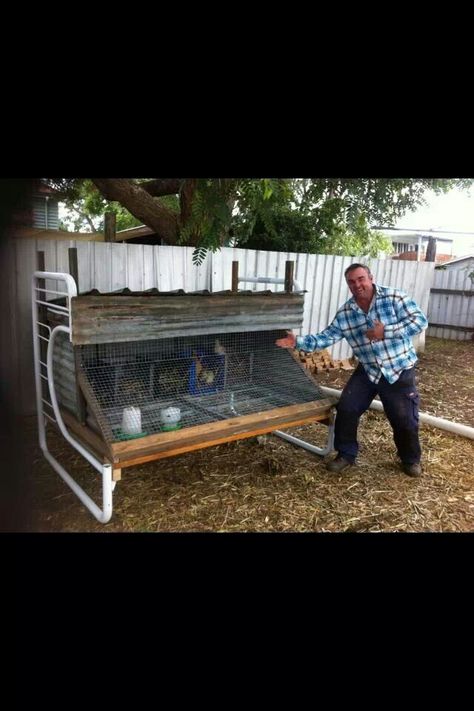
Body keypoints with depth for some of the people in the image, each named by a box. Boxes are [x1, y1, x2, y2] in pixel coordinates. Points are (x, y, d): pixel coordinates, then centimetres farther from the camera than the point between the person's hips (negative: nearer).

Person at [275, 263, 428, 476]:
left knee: (404, 419, 4)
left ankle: (411, 459, 32)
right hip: (368, 370, 3)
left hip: (399, 370, -3)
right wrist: (298, 342, -18)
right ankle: (346, 454, 18)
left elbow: (419, 320, -17)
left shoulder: (394, 297, -13)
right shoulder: (344, 313, -3)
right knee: (346, 409, -3)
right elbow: (326, 338, -5)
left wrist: (386, 331, -27)